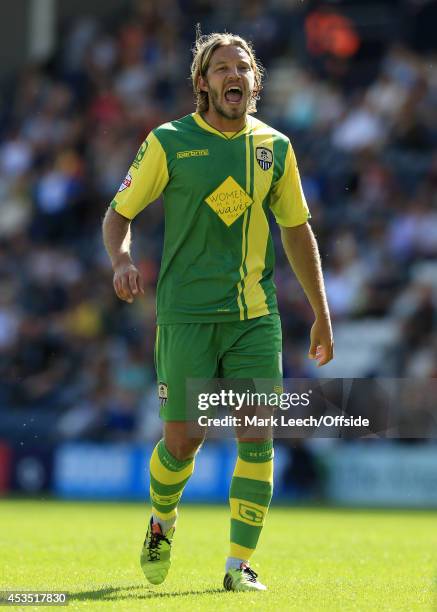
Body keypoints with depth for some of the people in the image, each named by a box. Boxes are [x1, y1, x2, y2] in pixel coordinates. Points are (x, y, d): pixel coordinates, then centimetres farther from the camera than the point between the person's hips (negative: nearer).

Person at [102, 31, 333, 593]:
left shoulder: (274, 147, 7)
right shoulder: (169, 143, -2)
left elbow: (297, 230, 16)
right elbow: (119, 213, 4)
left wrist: (321, 315, 17)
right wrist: (121, 259, -18)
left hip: (256, 315, 3)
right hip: (187, 314, -2)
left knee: (257, 440, -7)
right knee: (182, 439, -3)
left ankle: (239, 566, 1)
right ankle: (162, 520, 30)